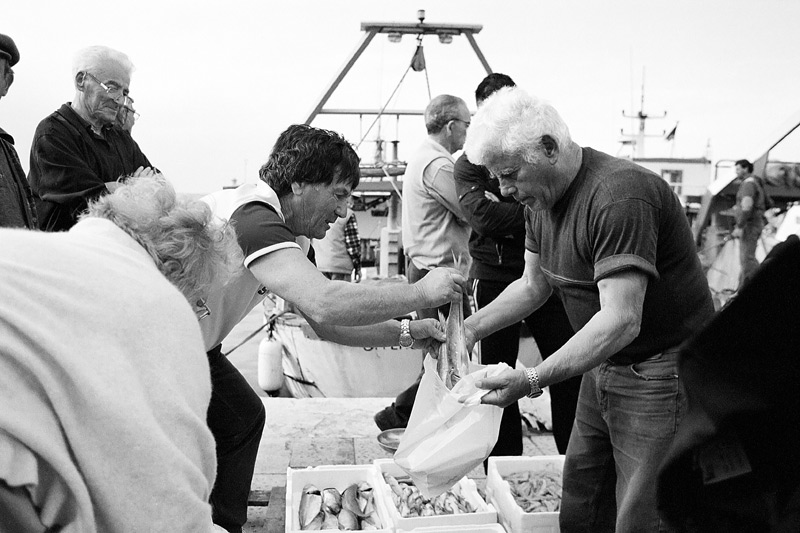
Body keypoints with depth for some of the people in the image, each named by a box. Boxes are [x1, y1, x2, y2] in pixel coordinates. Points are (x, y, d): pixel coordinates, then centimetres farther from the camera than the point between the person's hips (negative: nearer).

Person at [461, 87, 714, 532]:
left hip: (661, 374, -9)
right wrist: (470, 328, 0)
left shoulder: (619, 196, -26)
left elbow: (621, 320, -32)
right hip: (603, 367, 9)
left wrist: (532, 380, -35)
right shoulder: (542, 196, 4)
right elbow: (534, 286, 13)